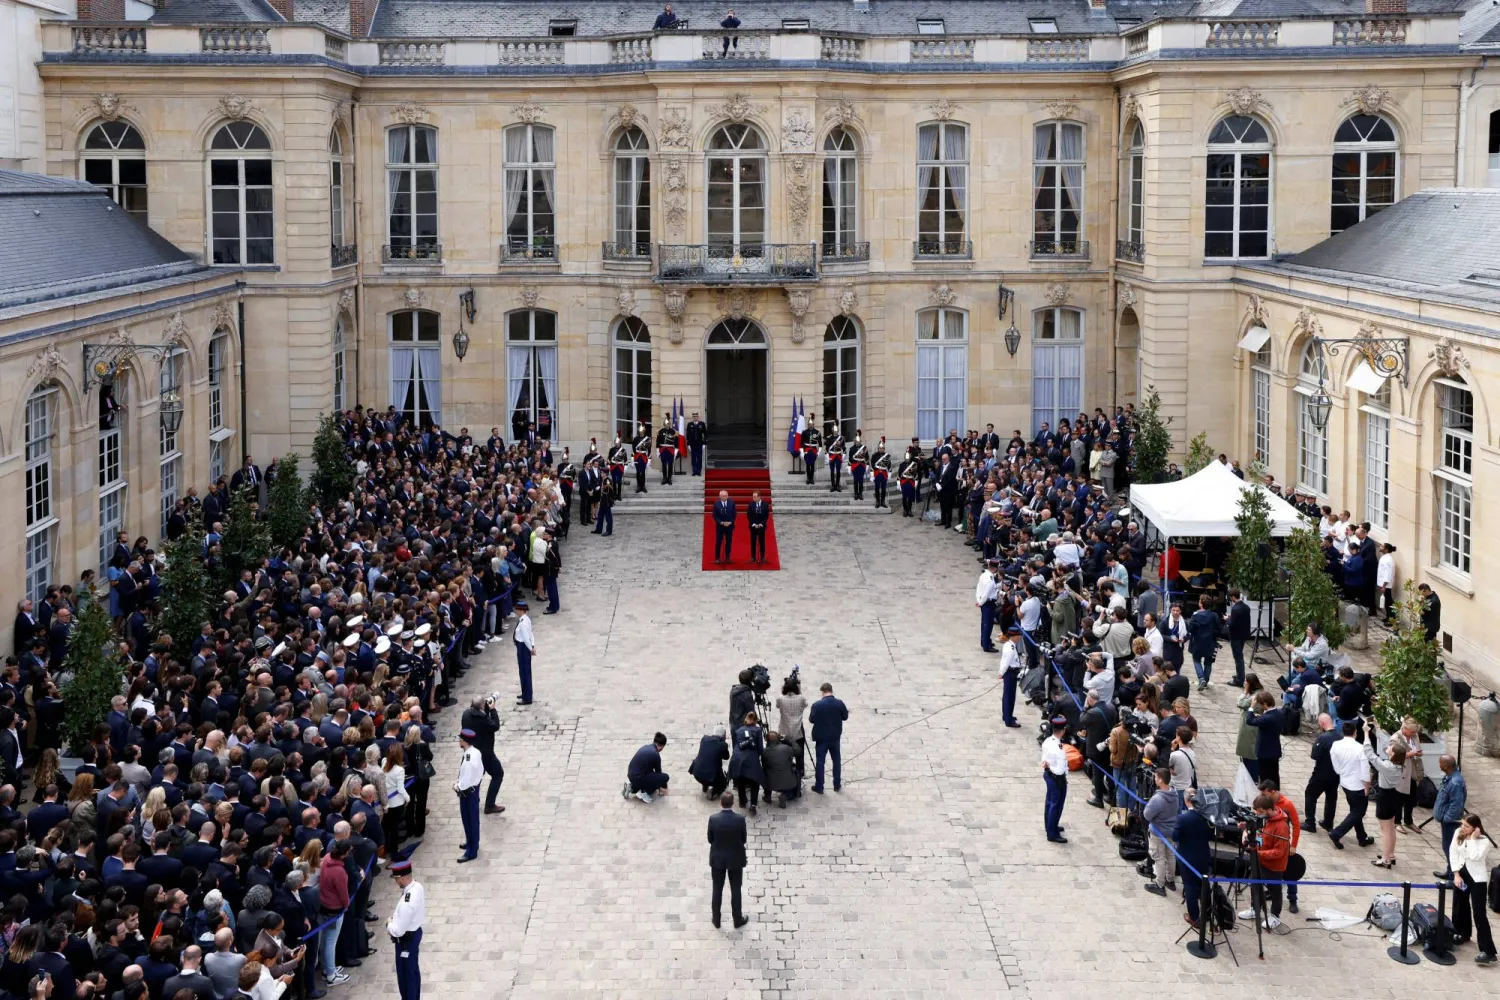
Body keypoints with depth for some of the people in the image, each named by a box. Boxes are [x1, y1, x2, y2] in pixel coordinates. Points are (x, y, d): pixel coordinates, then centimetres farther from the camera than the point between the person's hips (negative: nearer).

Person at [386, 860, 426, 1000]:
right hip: (415, 932, 9)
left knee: (405, 974, 10)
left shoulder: (406, 903, -36)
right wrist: (395, 917, 1)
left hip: (406, 940, -9)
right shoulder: (417, 886, -8)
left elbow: (398, 930, -29)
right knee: (413, 970, 25)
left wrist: (389, 925, -9)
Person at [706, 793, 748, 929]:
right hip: (735, 859, -1)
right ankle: (738, 920, 26)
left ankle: (716, 919, 27)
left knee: (717, 889, 16)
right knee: (735, 890, 14)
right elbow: (744, 839, -8)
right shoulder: (740, 819, -20)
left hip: (717, 859, 1)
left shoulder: (713, 819, -18)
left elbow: (710, 839, -6)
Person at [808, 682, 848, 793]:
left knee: (820, 761, 7)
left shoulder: (817, 705, -17)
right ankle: (837, 785, 23)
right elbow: (845, 717, 1)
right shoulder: (839, 704, -11)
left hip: (821, 737, -2)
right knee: (837, 760, 16)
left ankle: (819, 787, 10)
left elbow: (811, 720, -10)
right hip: (835, 737, 2)